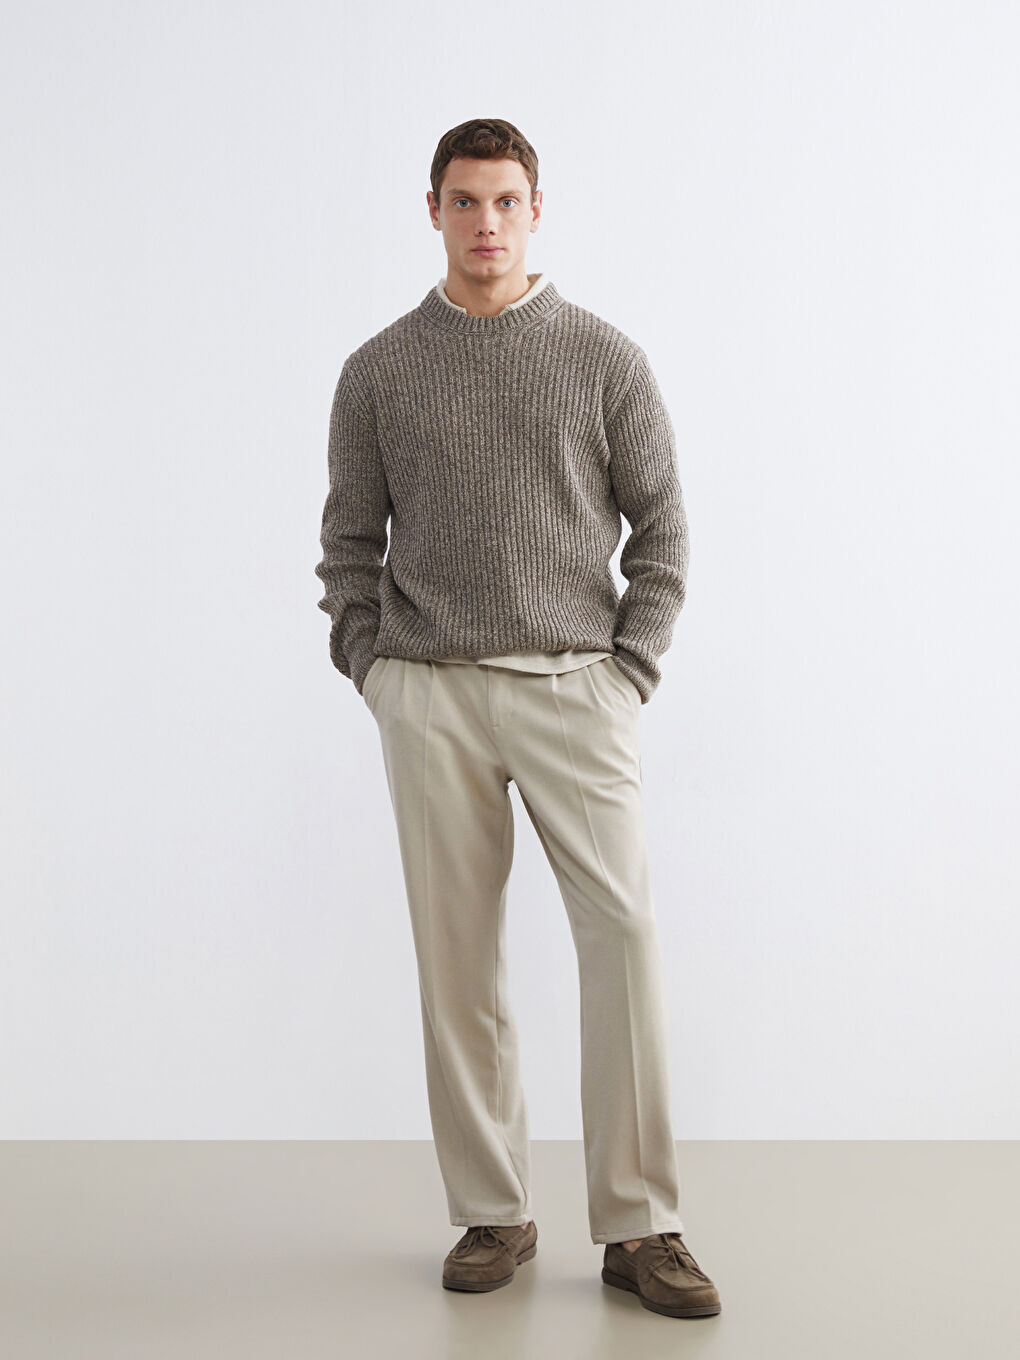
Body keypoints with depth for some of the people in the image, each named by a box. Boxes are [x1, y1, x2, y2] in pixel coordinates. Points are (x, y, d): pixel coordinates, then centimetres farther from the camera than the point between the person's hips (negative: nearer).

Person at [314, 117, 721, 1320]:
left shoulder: (604, 358, 5)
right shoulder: (379, 370, 8)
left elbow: (662, 528, 6)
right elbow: (350, 542, 12)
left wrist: (629, 671, -3)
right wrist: (373, 674, 1)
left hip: (574, 689, -1)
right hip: (430, 698, 1)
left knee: (624, 936, -10)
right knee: (458, 959, 4)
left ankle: (639, 1227, 0)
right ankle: (492, 1212, 16)